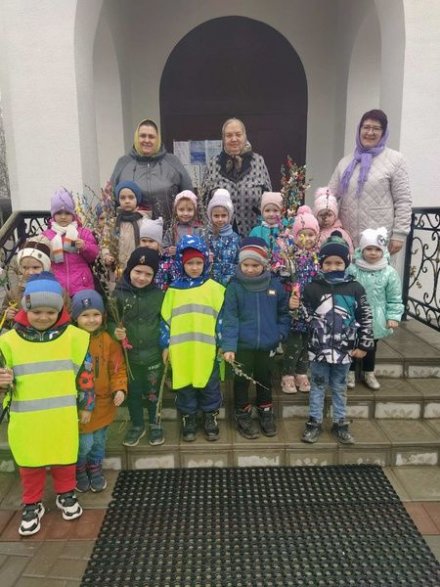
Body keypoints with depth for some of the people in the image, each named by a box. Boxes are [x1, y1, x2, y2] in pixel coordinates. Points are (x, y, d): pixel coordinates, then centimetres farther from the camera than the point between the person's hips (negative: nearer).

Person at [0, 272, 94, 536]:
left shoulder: (73, 336, -8)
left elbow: (85, 373, 0)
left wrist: (86, 405, 4)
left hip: (63, 414, 0)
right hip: (26, 417, 1)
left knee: (64, 457, 17)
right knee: (30, 462, 15)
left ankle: (66, 494, 41)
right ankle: (33, 504, 37)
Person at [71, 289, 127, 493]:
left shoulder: (108, 340, -6)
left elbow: (118, 368, -2)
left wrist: (120, 388, -16)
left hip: (103, 402, 3)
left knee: (99, 441, 18)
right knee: (84, 442, 1)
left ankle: (95, 468, 44)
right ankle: (79, 470, 33)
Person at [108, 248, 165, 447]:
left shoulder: (158, 294, -6)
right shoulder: (119, 293, -9)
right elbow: (109, 320, 0)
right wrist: (114, 331, -19)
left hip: (154, 354, 0)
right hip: (129, 355, 1)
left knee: (154, 392, 15)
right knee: (133, 392, 17)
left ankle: (155, 424, 37)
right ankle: (137, 425, 38)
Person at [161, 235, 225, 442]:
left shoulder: (214, 288, 0)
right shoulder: (173, 290, 3)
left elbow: (221, 318, 1)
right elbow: (166, 319, 5)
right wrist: (165, 345, 3)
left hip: (207, 349, -1)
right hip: (181, 350, 1)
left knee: (210, 386, 12)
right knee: (185, 387, 13)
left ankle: (210, 417, 31)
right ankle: (188, 419, 30)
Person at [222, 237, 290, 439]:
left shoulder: (275, 285, -3)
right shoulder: (234, 286, -11)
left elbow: (284, 311, 8)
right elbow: (230, 318, -13)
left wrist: (281, 333, -2)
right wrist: (228, 346, -19)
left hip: (267, 344, 2)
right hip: (243, 345, -2)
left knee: (265, 379, 19)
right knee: (242, 380, 12)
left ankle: (266, 413, 38)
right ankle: (243, 416, 31)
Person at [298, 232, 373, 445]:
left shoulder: (355, 288, -4)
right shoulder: (312, 288, -6)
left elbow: (365, 318, 1)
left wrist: (364, 345, 1)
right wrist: (294, 308, -20)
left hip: (344, 348, 1)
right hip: (318, 348, -1)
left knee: (339, 387, 16)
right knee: (318, 385, 13)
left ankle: (340, 423, 31)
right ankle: (314, 422, 27)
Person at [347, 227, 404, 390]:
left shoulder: (390, 273, -8)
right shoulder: (352, 269, -12)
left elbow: (394, 299, -2)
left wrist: (393, 317, -7)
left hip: (375, 319, 1)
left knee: (371, 347, 18)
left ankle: (369, 373, 37)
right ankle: (350, 372, 31)